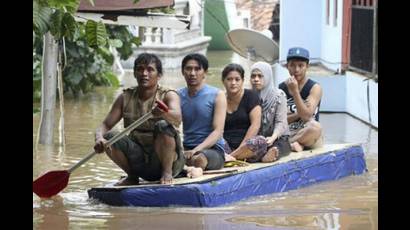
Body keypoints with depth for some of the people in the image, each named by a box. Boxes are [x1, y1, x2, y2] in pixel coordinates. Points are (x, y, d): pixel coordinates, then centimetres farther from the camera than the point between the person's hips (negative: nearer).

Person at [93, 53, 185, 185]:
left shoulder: (168, 95, -6)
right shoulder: (125, 98, 5)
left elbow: (177, 119, -28)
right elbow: (105, 125, 1)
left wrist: (164, 114, -53)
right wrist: (99, 137, -24)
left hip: (169, 158, -4)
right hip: (139, 160, 4)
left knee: (163, 126, -30)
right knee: (109, 136, -19)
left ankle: (167, 173, -15)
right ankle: (132, 177, 3)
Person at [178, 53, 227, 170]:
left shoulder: (217, 95, 1)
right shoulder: (179, 96, 11)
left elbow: (218, 131, -7)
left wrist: (196, 150, -22)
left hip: (213, 149, -3)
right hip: (186, 147, 3)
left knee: (199, 159, -39)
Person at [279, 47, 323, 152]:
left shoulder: (314, 88, -1)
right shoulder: (281, 89, 6)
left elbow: (306, 115, -14)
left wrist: (295, 91, -19)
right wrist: (297, 115, -12)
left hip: (308, 136, -1)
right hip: (287, 134, 1)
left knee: (315, 126, -37)